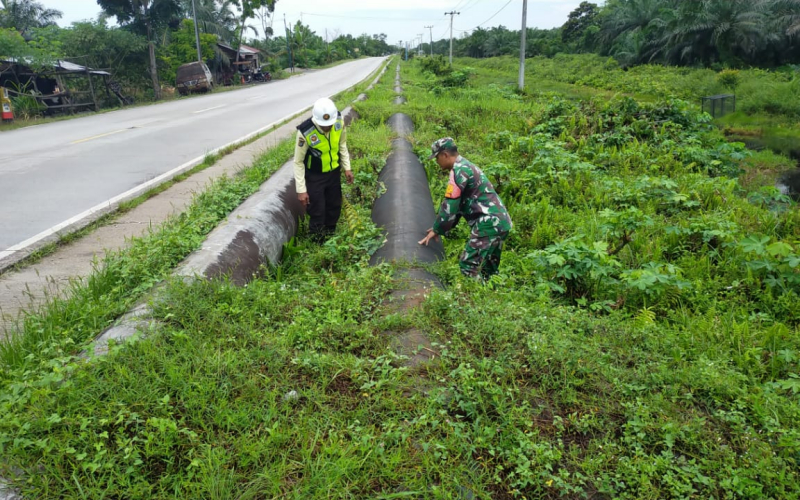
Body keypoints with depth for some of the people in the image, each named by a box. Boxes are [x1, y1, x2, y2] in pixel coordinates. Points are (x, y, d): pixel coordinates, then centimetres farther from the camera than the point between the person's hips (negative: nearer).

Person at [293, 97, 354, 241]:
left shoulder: (339, 121, -19)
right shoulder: (305, 132, -31)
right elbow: (298, 162, -19)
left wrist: (347, 167, 1)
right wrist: (301, 189, -18)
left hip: (334, 172, 5)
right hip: (314, 176, -5)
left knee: (334, 207, 19)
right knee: (317, 212, 3)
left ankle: (330, 237, 42)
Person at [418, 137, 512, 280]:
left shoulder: (459, 170, -11)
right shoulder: (466, 166, 21)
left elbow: (450, 205, -13)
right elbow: (459, 204, 25)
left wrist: (437, 230, -2)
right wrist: (440, 228, 23)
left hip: (489, 223, -10)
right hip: (500, 222, 10)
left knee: (468, 265, -9)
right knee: (488, 269, 15)